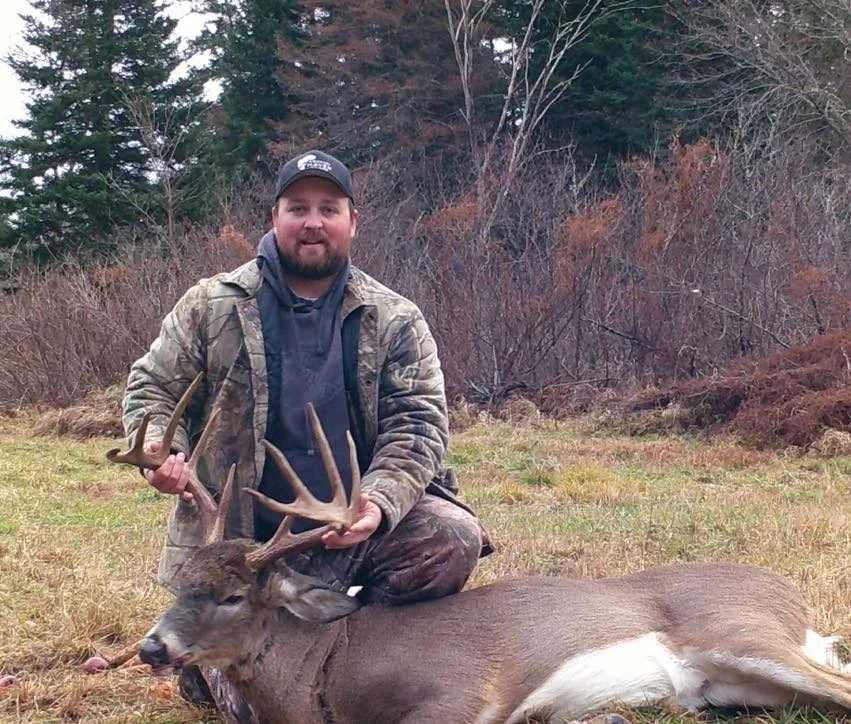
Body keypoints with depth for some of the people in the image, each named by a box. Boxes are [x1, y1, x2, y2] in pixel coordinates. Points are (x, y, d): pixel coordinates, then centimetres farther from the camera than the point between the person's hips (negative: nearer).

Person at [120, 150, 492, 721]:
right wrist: (162, 450, -15)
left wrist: (379, 503, -24)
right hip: (246, 543, -1)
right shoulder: (213, 307, 2)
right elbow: (152, 387, 8)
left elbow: (418, 423, -5)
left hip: (358, 528, 2)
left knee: (454, 536, -26)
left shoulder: (394, 320, 2)